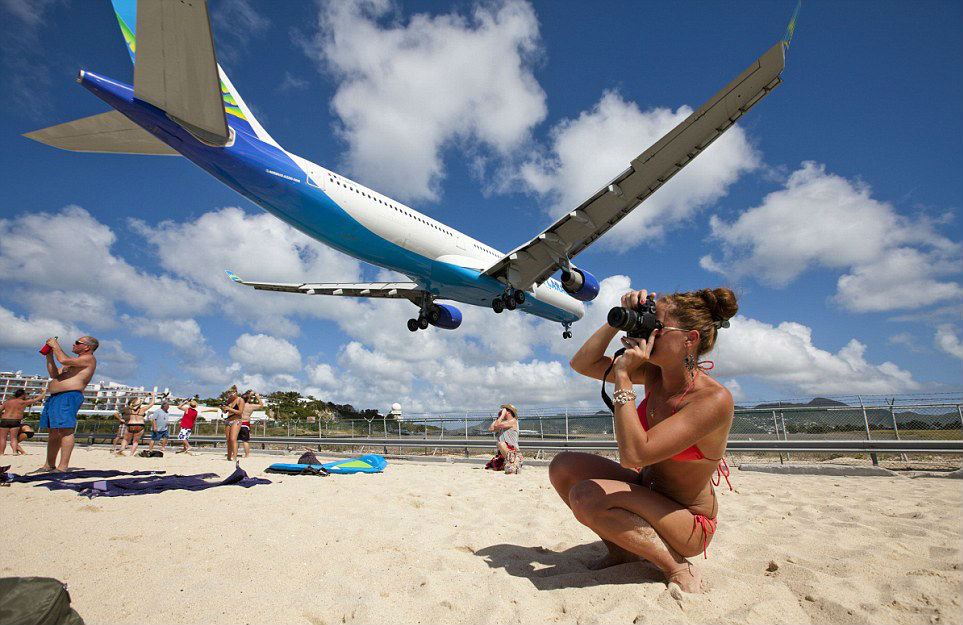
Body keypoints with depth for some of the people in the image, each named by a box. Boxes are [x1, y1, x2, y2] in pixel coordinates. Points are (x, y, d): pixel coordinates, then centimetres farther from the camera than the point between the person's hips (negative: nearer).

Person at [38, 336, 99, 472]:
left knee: (65, 430, -16)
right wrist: (49, 356, 20)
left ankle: (63, 467, -19)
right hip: (54, 397, 11)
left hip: (69, 396, -11)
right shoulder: (74, 361, 28)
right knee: (52, 432, 13)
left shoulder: (89, 359, -4)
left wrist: (55, 345, -1)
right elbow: (54, 374, 27)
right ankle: (49, 465, 21)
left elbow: (63, 360, -17)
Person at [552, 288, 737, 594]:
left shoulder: (714, 399, -28)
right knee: (563, 466, -6)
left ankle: (678, 568, -9)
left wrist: (623, 378, -31)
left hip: (687, 520, -7)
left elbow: (633, 454, -36)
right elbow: (582, 364, -2)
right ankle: (621, 550, 11)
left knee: (585, 496, -27)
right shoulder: (654, 373, -7)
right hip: (648, 490, 7)